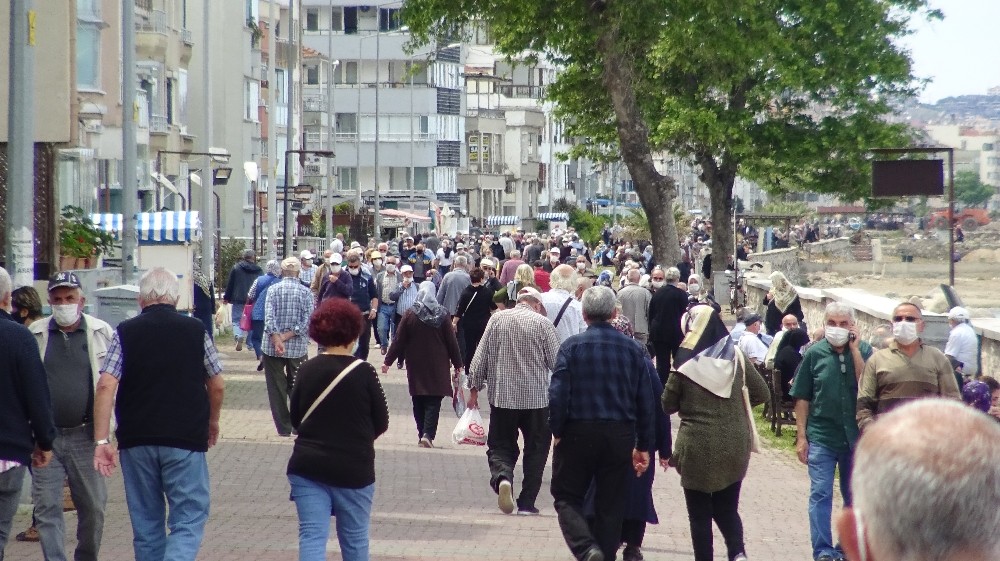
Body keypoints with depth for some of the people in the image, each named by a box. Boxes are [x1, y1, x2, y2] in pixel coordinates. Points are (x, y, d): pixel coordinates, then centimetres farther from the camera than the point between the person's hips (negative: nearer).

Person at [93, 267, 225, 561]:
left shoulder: (125, 332, 0)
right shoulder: (195, 330, 0)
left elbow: (105, 386, -9)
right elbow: (217, 386, 7)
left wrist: (102, 440, -8)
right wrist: (213, 422, 25)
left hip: (136, 441, 2)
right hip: (186, 439, -2)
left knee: (146, 524, 14)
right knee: (188, 521, 0)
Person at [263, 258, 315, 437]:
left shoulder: (273, 289, -3)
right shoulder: (305, 292, -2)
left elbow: (268, 316, -14)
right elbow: (308, 320, -11)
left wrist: (277, 339, -19)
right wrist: (289, 335, -12)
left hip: (272, 348, 0)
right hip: (298, 348, 0)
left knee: (277, 388, 7)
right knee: (297, 387, 12)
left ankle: (283, 427, 8)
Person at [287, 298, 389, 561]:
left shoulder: (306, 370, -2)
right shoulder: (363, 372, -10)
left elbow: (295, 419, 9)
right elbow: (381, 423, -2)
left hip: (307, 467, 2)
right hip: (354, 469, -1)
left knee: (312, 535, -2)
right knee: (355, 539, 14)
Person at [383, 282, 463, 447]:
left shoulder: (410, 315, -3)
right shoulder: (443, 315, -3)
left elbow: (399, 340, -3)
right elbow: (452, 341, -1)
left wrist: (388, 361, 4)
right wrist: (458, 365, 6)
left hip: (416, 366, 1)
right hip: (437, 366, -1)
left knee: (419, 402, 10)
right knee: (433, 401, -3)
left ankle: (422, 435, 11)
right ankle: (428, 434, -18)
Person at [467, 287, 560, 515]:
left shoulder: (497, 319, 2)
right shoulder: (542, 323, -4)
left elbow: (480, 357, 2)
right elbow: (556, 362, -2)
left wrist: (474, 388, 8)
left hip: (502, 396, 1)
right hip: (537, 397, -1)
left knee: (500, 446, 10)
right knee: (535, 449, 11)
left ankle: (502, 477, -21)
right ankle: (527, 503, 9)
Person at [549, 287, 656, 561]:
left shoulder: (572, 346, -6)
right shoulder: (633, 349, 4)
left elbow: (558, 395, -12)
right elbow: (646, 401, 4)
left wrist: (557, 431, 1)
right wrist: (643, 445, 10)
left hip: (578, 433, -3)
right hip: (620, 436, 3)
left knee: (567, 497, 7)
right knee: (611, 505, 11)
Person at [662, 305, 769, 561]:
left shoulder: (685, 362, -8)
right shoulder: (736, 357, 0)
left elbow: (667, 405, -1)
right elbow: (762, 393, 4)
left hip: (697, 447, -3)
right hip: (734, 447, 3)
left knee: (700, 513, 8)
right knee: (727, 508, 15)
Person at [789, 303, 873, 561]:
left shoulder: (863, 351, -1)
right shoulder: (814, 353, -2)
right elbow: (802, 398, 1)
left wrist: (854, 349, -15)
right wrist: (801, 436, -2)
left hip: (855, 436, 1)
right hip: (821, 437, -1)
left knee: (854, 496, 11)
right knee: (820, 494, -5)